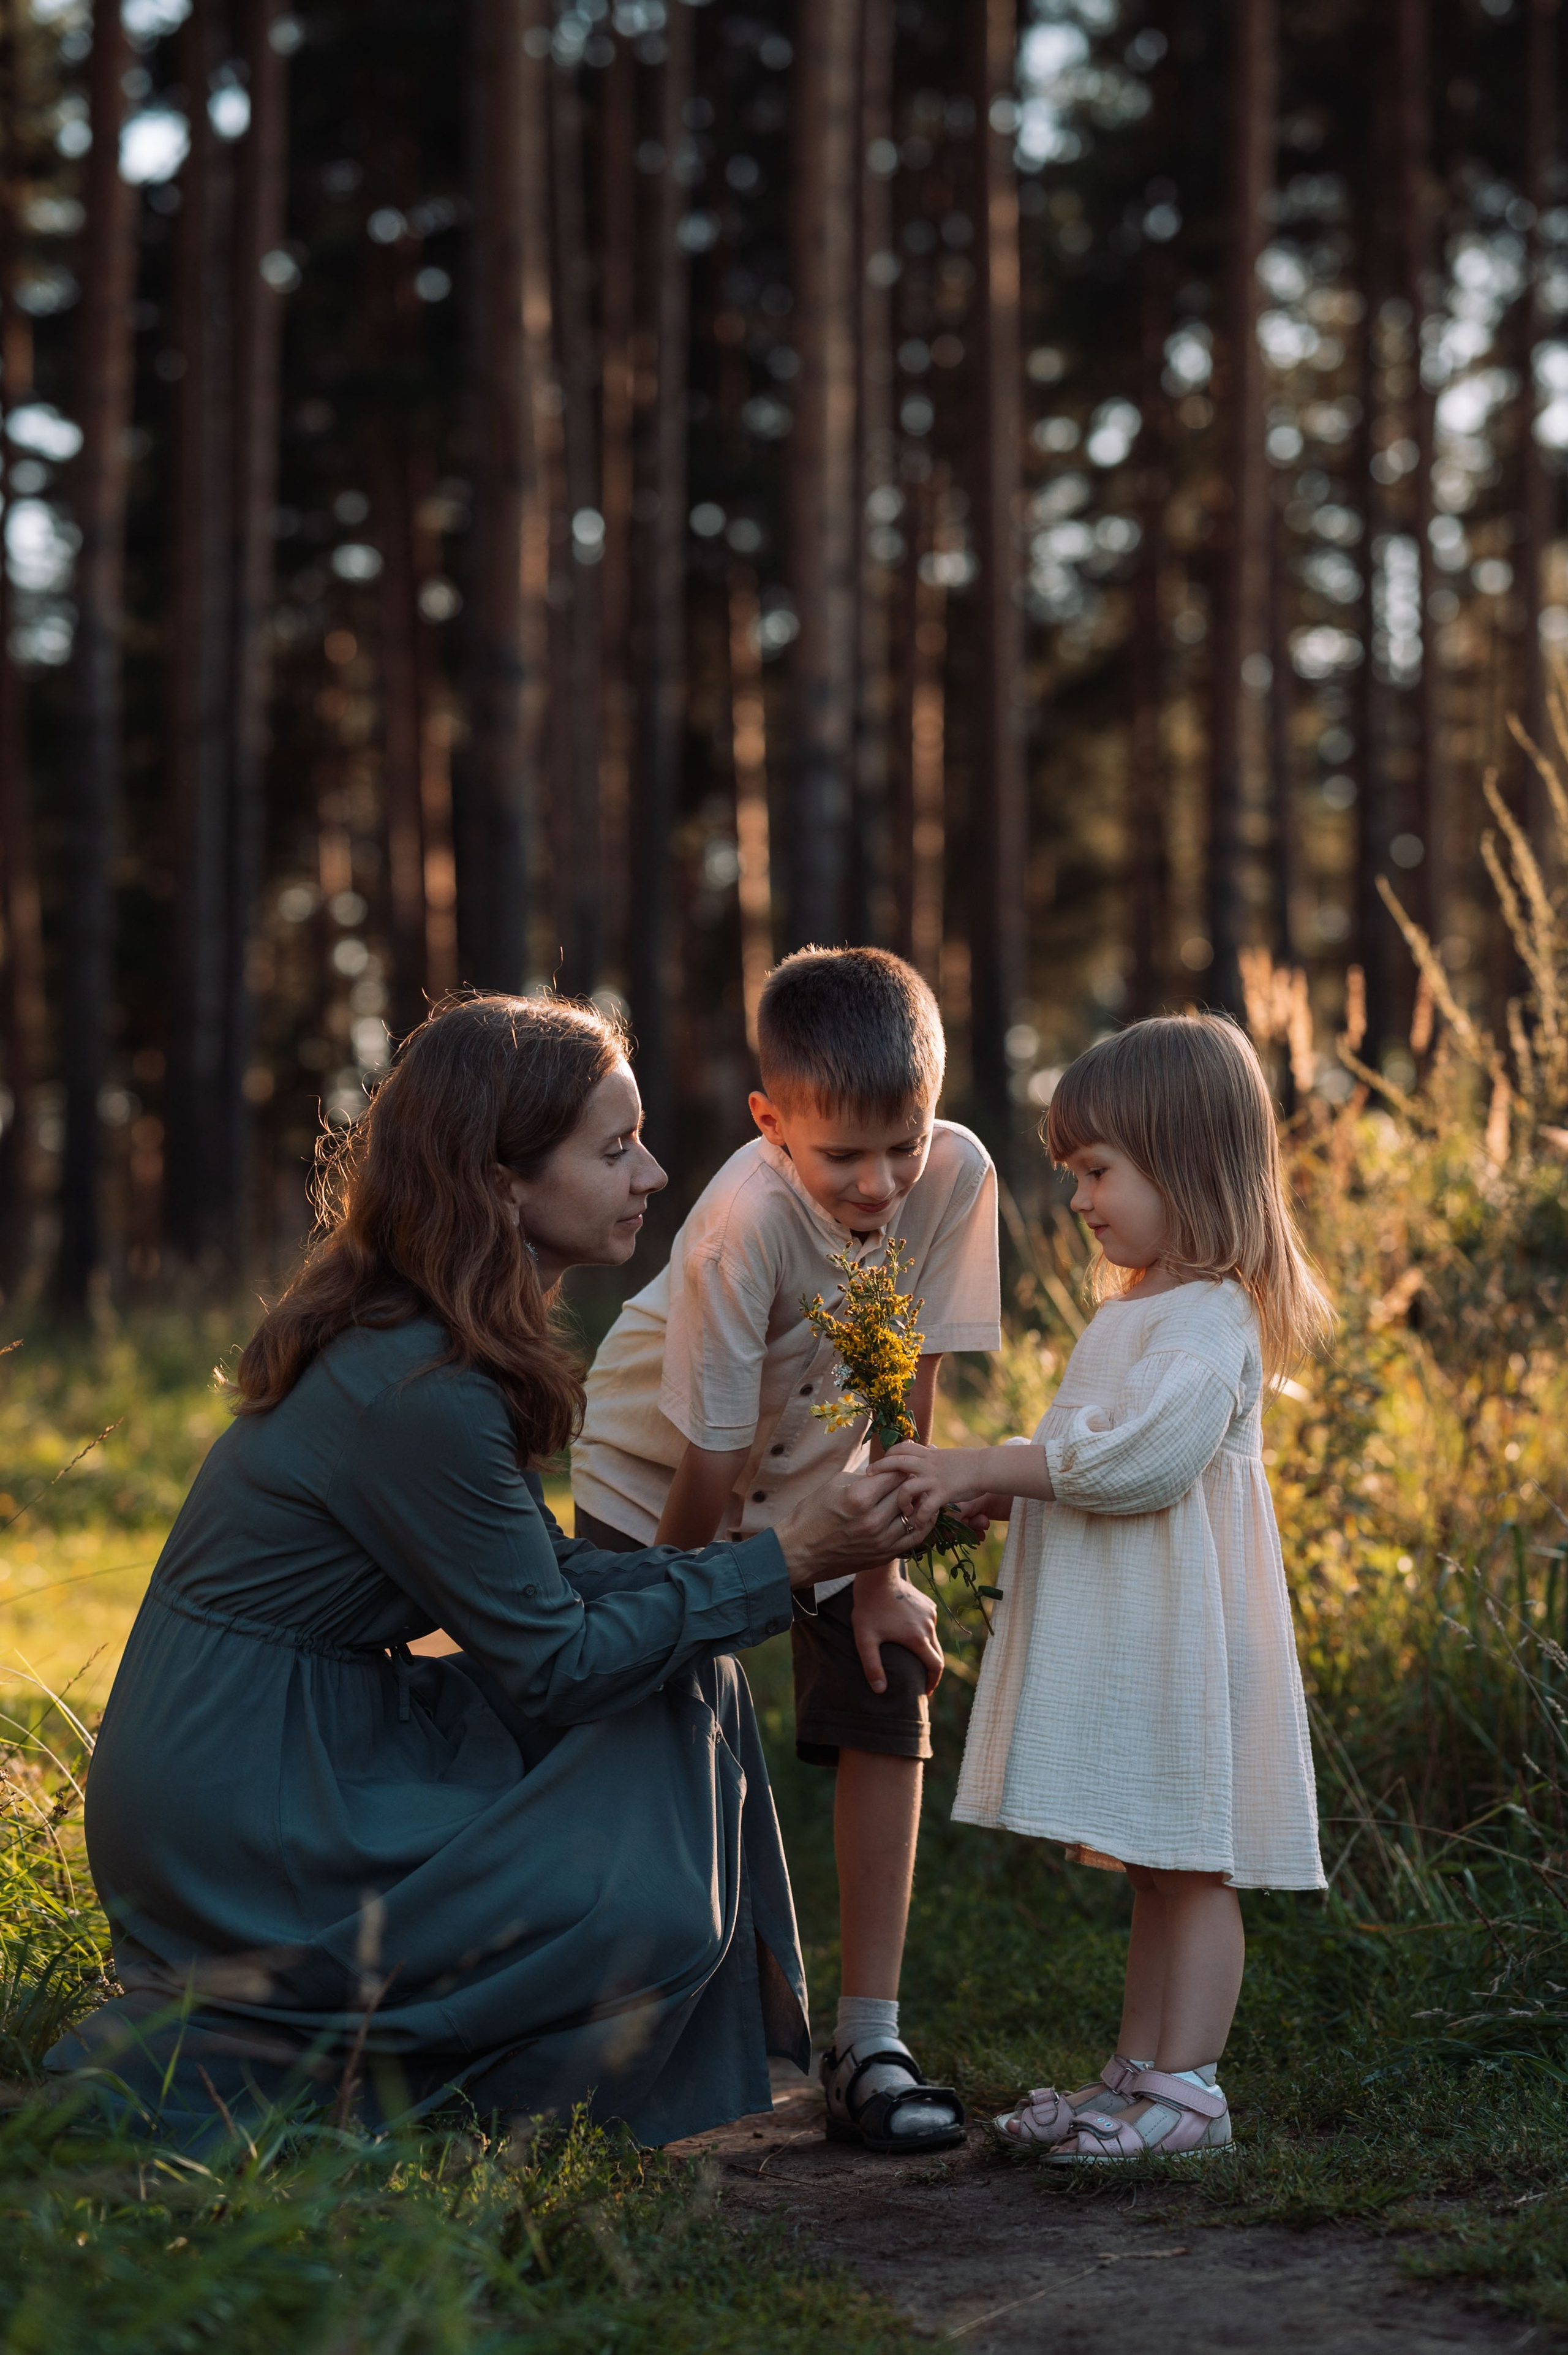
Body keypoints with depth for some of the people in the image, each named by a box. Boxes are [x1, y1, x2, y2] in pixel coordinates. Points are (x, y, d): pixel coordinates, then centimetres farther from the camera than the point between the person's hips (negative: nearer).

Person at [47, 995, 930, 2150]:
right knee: (652, 1913, -10)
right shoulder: (418, 1392, -23)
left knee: (683, 1682, 7)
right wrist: (784, 1564, -11)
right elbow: (548, 1657, -17)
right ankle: (227, 2055, -2)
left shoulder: (419, 1339, 7)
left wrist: (786, 1553, 2)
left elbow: (541, 1577, 11)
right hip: (234, 1842, -10)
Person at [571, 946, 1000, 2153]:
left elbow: (909, 1382, -13)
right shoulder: (750, 1220, -36)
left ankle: (869, 2043, -5)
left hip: (823, 1477, 4)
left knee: (888, 1699, -10)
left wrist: (879, 1575, -10)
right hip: (660, 1478, -3)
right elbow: (708, 1459, -26)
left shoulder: (956, 1177, -24)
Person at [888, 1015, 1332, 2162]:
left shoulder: (1210, 1323, -15)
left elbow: (1138, 1457, -26)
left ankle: (1188, 2090, 0)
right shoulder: (1137, 1313, 18)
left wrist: (982, 1467, -20)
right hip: (1120, 1636, 10)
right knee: (1155, 1871, 15)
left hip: (1180, 1636, -10)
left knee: (1190, 1866, -4)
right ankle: (1138, 2072, 21)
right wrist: (994, 1491, 9)